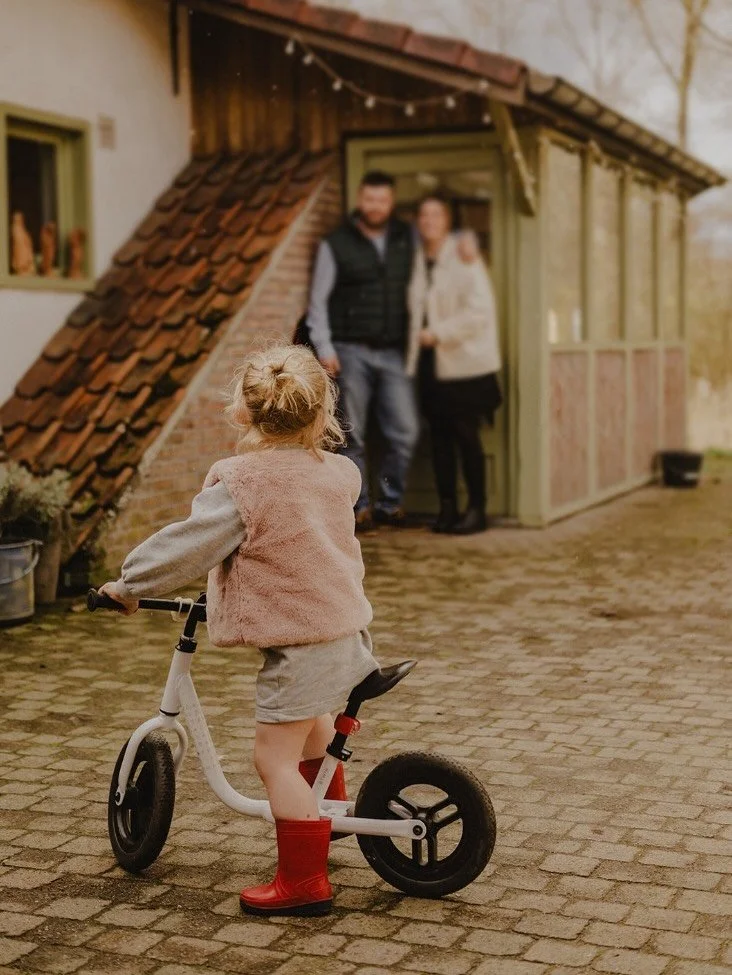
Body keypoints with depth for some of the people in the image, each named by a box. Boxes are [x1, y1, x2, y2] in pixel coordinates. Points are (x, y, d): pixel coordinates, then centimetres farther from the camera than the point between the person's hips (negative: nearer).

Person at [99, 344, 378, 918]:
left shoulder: (242, 486, -18)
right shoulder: (337, 473, 3)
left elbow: (186, 546, -14)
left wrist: (129, 584, 0)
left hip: (299, 642, -9)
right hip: (346, 628, 9)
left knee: (276, 758, -2)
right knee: (311, 725, 32)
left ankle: (304, 881, 1)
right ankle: (331, 809, 53)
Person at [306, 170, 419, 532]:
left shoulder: (407, 240, 9)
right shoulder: (336, 244, 2)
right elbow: (318, 301, 1)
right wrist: (324, 348, -7)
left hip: (393, 353, 2)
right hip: (351, 352, -2)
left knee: (405, 431, -4)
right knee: (353, 434, 1)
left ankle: (390, 502, 11)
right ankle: (361, 507, 10)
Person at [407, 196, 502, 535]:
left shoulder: (463, 258, -8)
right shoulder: (418, 260, 10)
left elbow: (480, 310, -15)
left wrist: (438, 334, -16)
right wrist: (418, 337, 2)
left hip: (463, 363, -6)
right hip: (430, 363, 6)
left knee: (466, 436, -3)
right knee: (439, 435, 8)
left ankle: (477, 508, 6)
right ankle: (447, 507, 15)